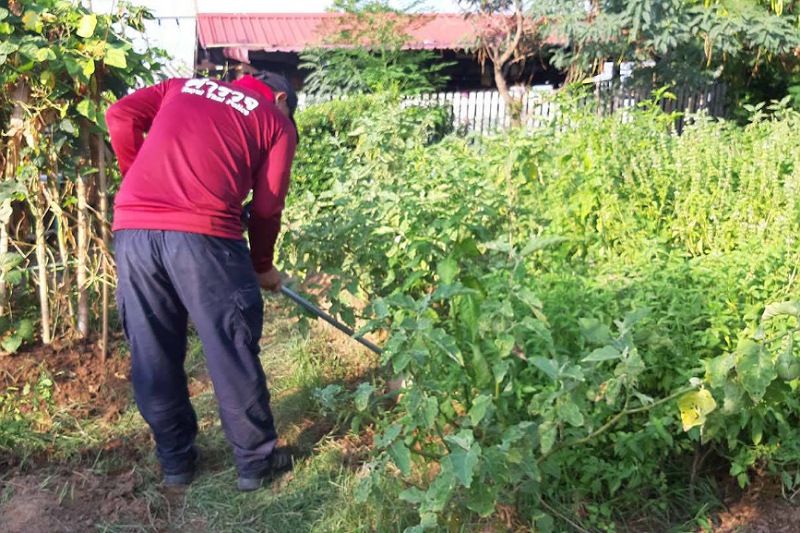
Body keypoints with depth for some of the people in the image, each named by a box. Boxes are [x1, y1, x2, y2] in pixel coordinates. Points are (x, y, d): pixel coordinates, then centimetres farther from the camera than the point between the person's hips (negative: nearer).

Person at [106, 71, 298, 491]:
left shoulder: (184, 87, 27)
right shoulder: (278, 122, 15)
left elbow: (120, 116, 14)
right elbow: (266, 207, 9)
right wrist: (262, 266, 23)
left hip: (131, 228, 5)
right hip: (201, 233, -4)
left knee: (152, 355, 15)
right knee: (233, 354, 9)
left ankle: (175, 460, 29)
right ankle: (255, 461, 23)